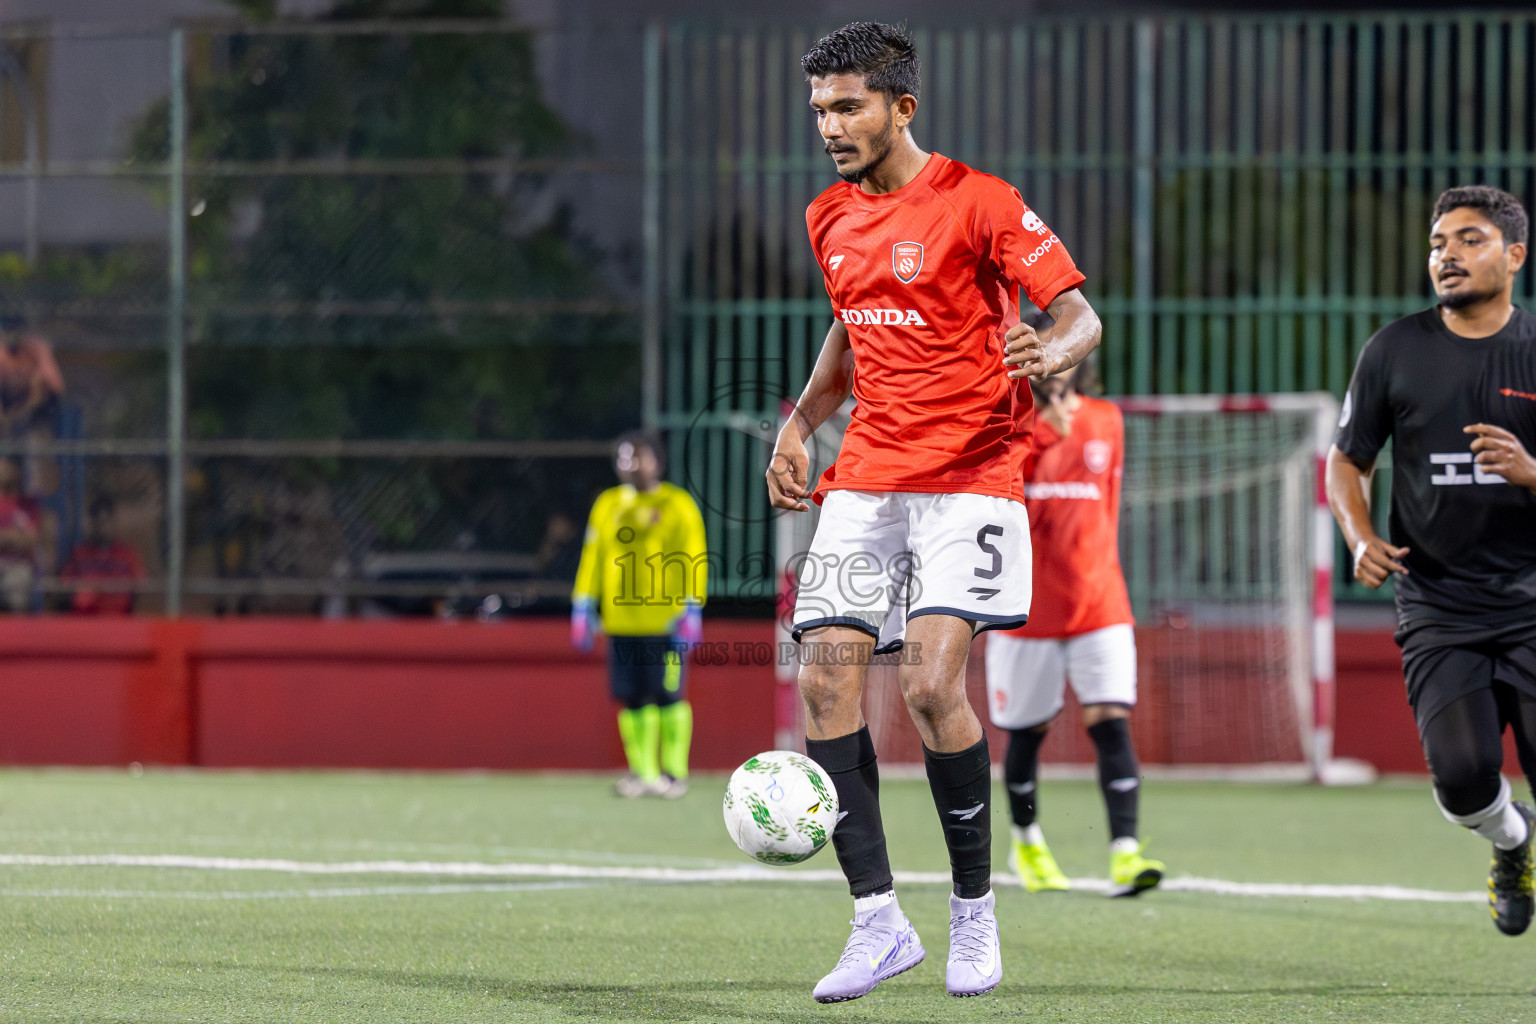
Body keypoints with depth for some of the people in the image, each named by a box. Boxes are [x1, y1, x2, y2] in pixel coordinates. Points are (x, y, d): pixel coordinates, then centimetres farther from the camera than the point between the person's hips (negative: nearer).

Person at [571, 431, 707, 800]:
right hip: (622, 621, 4)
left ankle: (674, 772, 2)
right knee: (633, 700, 3)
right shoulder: (608, 505, 14)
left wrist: (692, 610, -9)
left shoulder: (678, 505, 2)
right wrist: (583, 607, 11)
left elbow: (694, 559, -1)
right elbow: (592, 557, 17)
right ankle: (643, 772, 9)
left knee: (668, 697, -5)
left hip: (665, 621, -4)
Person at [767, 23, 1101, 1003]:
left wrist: (1047, 353, -31)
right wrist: (800, 424, 15)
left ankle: (975, 909, 0)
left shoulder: (978, 203, -8)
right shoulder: (831, 219, 13)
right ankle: (879, 922, -3)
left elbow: (1079, 315, -9)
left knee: (932, 681, -19)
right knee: (827, 679, -9)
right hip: (865, 479, 6)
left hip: (971, 474, -6)